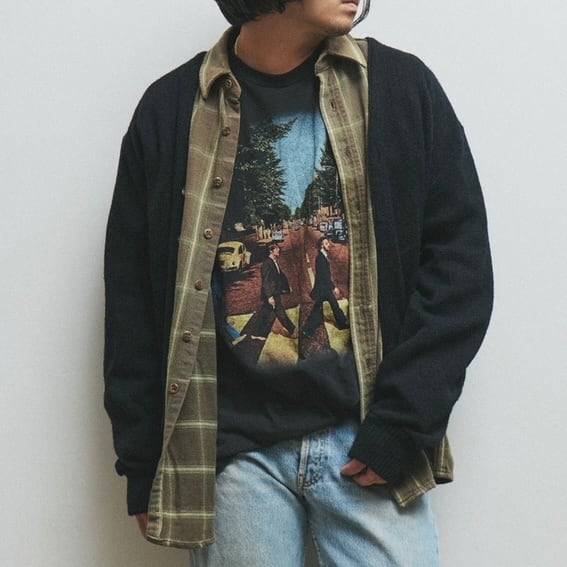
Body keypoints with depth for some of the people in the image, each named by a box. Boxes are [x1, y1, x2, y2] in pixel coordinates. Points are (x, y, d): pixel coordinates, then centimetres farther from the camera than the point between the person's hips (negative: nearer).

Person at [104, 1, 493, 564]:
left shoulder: (401, 86, 1)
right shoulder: (171, 110, 2)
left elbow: (460, 263, 0)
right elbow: (132, 301, 5)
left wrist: (403, 426, -7)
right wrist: (143, 467, 3)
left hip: (366, 440, 0)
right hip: (232, 449, 0)